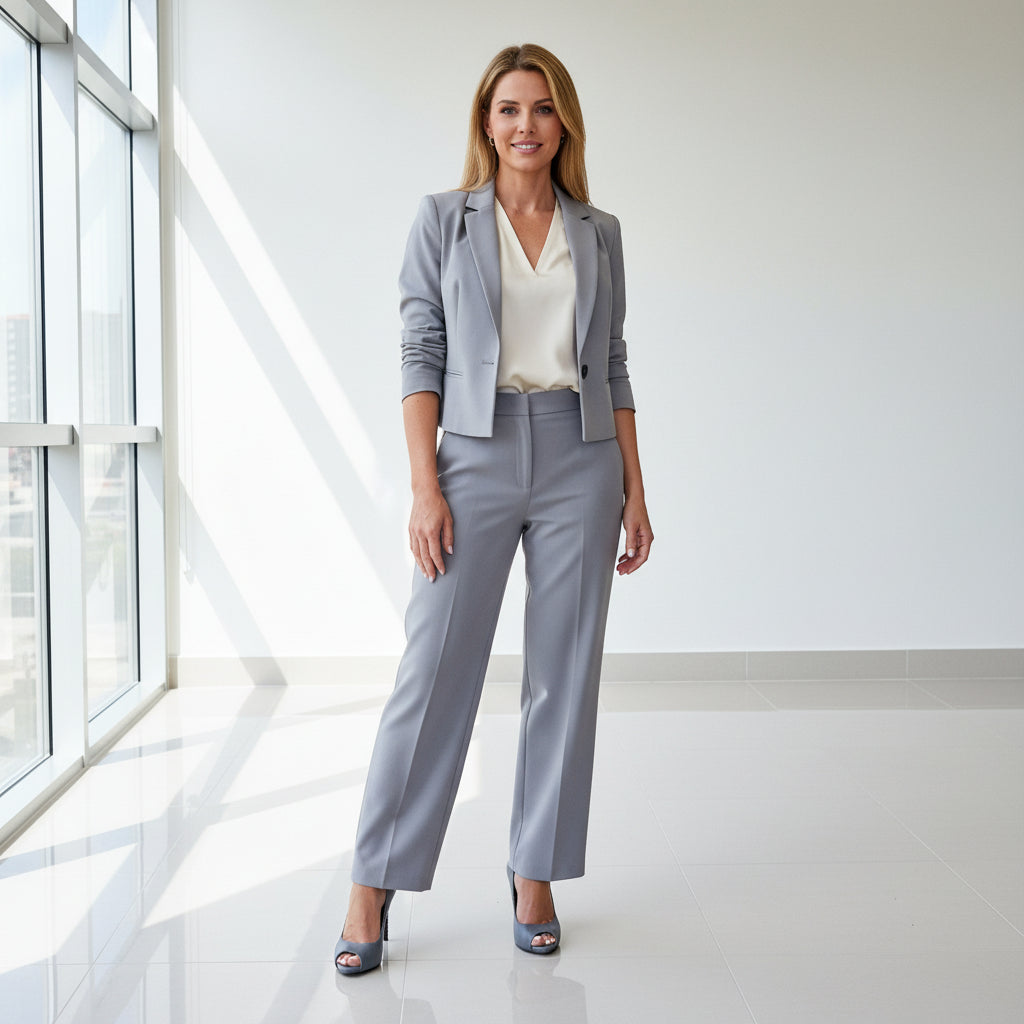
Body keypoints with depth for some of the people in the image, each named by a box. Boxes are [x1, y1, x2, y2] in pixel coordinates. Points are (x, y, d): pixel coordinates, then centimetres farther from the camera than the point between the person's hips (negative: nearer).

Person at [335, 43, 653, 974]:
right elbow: (421, 356, 0)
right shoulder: (444, 219, 6)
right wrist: (425, 486, -10)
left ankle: (535, 877, 19)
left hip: (580, 460, 3)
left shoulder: (598, 232, 12)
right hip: (477, 456, -2)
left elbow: (613, 367, 12)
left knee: (565, 676, 5)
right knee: (435, 669, -3)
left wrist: (635, 491, 6)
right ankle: (374, 884, 9)